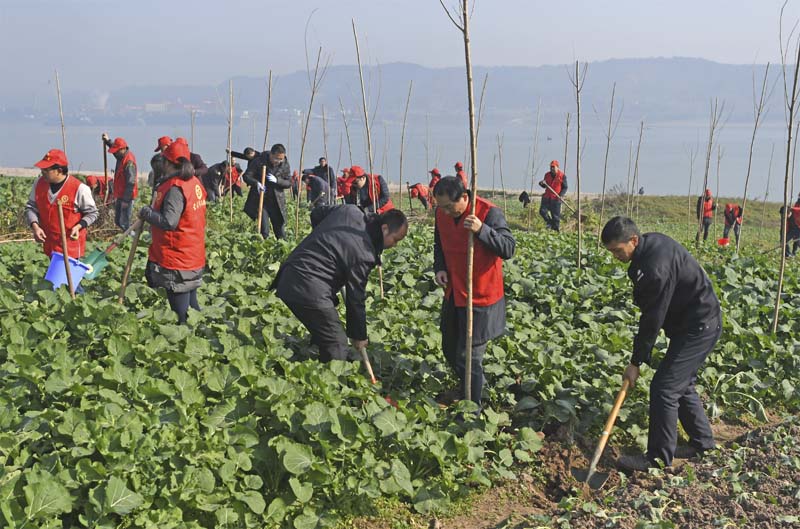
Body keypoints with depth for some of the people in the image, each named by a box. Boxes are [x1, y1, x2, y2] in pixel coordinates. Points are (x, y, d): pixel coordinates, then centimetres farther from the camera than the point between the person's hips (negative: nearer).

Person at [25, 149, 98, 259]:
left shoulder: (79, 188, -17)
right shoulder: (39, 183, -2)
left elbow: (92, 213, -6)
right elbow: (31, 207, 6)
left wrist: (78, 226, -24)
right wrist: (34, 226, -13)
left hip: (71, 244, -6)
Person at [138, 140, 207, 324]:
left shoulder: (175, 188, -19)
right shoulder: (195, 183, 9)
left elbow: (169, 221, -24)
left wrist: (146, 213, -10)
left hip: (176, 259, -9)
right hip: (194, 257, 9)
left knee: (181, 312, -2)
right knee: (191, 304, 17)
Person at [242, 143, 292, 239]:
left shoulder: (285, 165, -4)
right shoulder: (260, 161, -11)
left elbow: (289, 183, -1)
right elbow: (246, 176, -8)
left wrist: (277, 180, -21)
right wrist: (256, 183, -28)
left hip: (277, 201, 2)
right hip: (260, 200, -2)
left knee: (279, 228, 7)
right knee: (264, 231, -8)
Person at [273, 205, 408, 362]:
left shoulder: (350, 210, 5)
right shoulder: (364, 254, -16)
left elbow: (316, 214, 22)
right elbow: (355, 300, -9)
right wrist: (358, 337, 4)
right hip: (309, 291, -10)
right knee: (337, 344, -3)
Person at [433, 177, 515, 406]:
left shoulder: (489, 213, -19)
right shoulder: (442, 213, 0)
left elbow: (509, 249, -23)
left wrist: (482, 230, -36)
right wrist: (439, 267, -2)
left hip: (480, 297, -7)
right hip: (453, 294, 7)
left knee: (469, 357, -3)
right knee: (450, 350, 20)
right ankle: (477, 385, 42)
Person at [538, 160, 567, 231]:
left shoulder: (562, 176, -5)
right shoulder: (547, 175, 8)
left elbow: (565, 188, -1)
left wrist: (561, 195, -17)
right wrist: (542, 184, -5)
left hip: (556, 198, -4)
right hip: (547, 197, 4)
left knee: (555, 214, -2)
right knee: (542, 211, -4)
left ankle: (556, 229, 9)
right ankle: (549, 222, 20)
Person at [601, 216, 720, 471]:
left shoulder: (656, 267, -29)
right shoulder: (653, 242, 2)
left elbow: (652, 319, -23)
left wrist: (636, 362, -14)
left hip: (698, 328, -10)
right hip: (698, 323, 10)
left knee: (664, 388, -9)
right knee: (681, 385, 19)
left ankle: (659, 457, -1)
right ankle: (702, 442, 32)